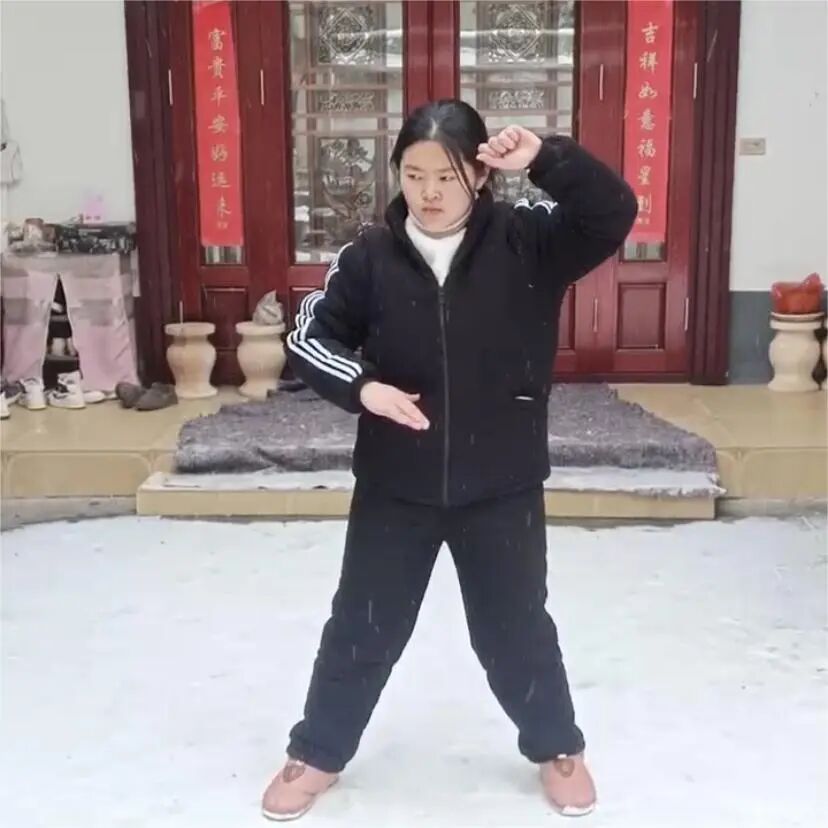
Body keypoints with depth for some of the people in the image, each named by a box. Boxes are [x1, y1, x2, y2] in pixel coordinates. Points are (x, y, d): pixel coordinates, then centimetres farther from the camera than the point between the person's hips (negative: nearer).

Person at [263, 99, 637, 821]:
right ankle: (318, 753, 35)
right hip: (395, 487, 1)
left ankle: (557, 748, 42)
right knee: (362, 626, 14)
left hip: (502, 487, 0)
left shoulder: (525, 242, -8)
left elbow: (615, 213, -19)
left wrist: (545, 157, -30)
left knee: (517, 626, 16)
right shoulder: (370, 257, -7)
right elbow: (309, 335, -2)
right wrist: (361, 386, -19)